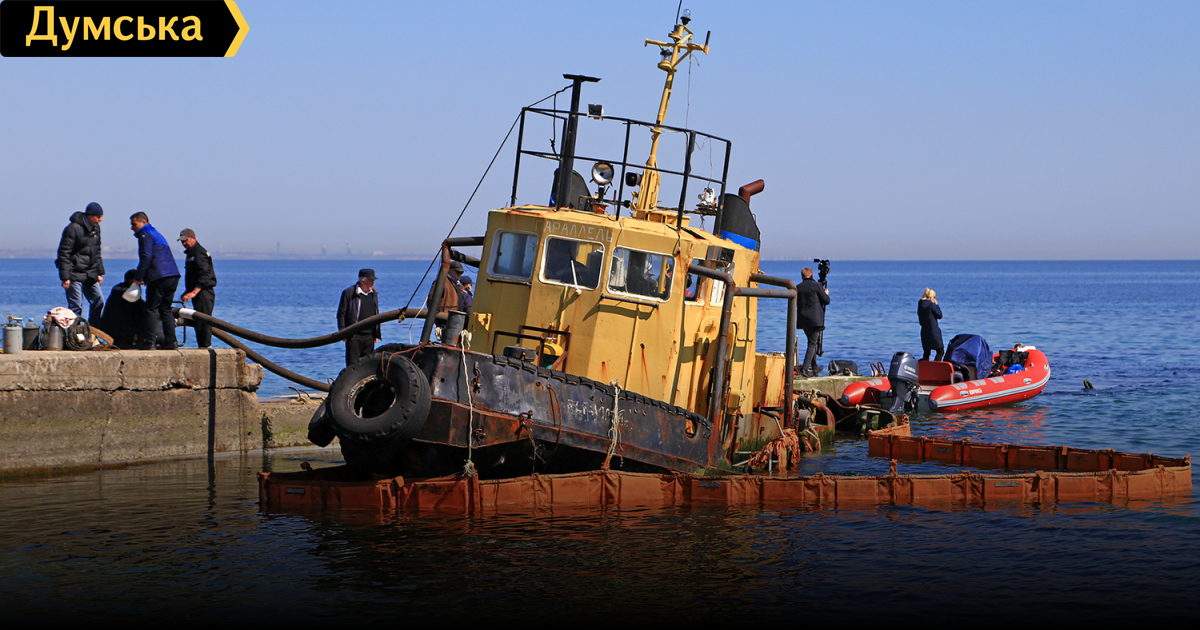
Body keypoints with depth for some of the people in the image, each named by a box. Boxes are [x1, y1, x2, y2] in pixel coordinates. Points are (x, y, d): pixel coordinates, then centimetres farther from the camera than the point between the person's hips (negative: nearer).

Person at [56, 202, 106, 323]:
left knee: (98, 301, 6)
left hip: (90, 275, 8)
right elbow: (63, 254, -16)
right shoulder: (73, 229, -15)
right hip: (75, 275, -8)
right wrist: (65, 277, -19)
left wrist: (99, 272, 17)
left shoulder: (96, 228, 11)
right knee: (76, 307, -7)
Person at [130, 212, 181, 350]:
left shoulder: (145, 235, -2)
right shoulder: (156, 234, 28)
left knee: (151, 309, -6)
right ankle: (171, 341, 7)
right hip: (173, 276, 9)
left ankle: (148, 341, -9)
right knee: (165, 309, 12)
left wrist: (138, 277, -8)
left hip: (159, 277, -9)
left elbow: (146, 257, -12)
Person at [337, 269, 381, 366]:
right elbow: (341, 314, -5)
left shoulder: (374, 294, 12)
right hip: (354, 336, -5)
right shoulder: (349, 292, -6)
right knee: (353, 363, -4)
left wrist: (377, 334, 15)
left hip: (369, 336, 5)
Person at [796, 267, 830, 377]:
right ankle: (805, 368, -13)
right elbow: (826, 301, -3)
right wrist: (826, 293, 18)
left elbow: (796, 303, 15)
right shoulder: (816, 285, -7)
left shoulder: (798, 287, 6)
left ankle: (814, 368, 25)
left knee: (812, 342, 19)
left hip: (803, 320, 5)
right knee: (812, 343, -3)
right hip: (815, 319, -5)